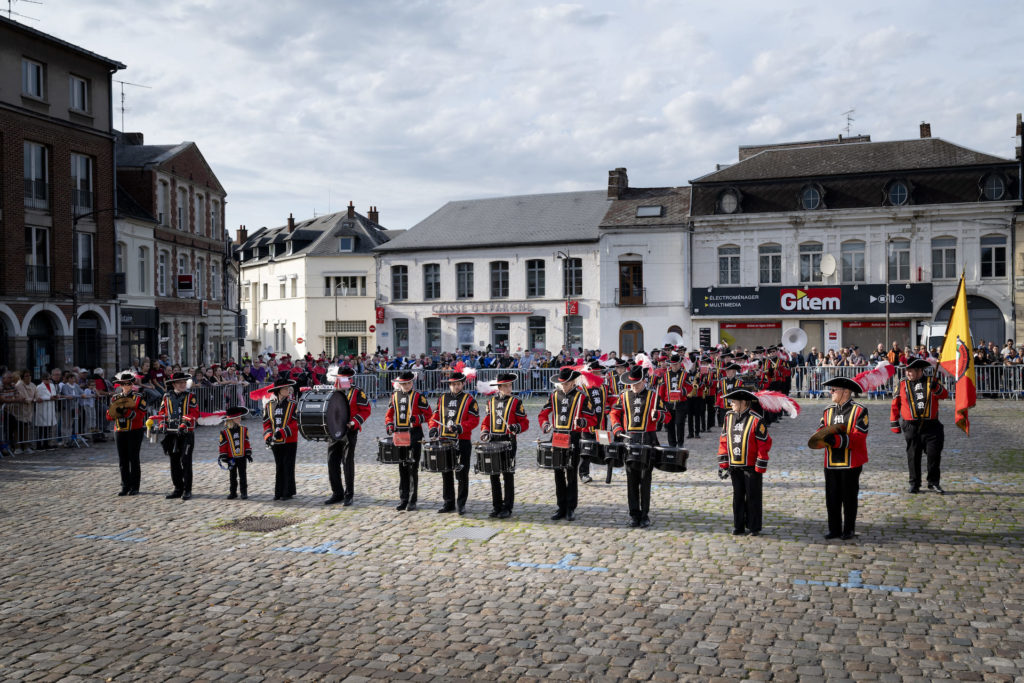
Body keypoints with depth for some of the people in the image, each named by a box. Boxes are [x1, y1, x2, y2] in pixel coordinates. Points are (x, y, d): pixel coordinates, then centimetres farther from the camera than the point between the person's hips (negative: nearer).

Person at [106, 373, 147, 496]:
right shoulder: (115, 399, 12)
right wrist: (117, 410, -14)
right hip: (120, 432, 4)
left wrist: (126, 411, -22)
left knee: (133, 459, -3)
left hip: (135, 432, -4)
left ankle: (134, 487, 4)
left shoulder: (139, 398, -2)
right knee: (122, 460, 6)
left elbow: (141, 415, -11)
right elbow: (109, 416, 7)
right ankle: (125, 487, 14)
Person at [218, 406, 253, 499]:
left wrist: (248, 454, 4)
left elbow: (246, 442, 7)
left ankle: (244, 492, 9)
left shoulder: (244, 429, 1)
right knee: (232, 476, 10)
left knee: (242, 475, 4)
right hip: (231, 458, -1)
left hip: (242, 457, 1)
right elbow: (223, 446, -4)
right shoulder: (224, 432, -7)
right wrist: (224, 458, -5)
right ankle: (232, 492, 18)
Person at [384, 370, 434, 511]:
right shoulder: (394, 396, 11)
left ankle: (412, 501, 3)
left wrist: (417, 419, -19)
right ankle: (403, 499, 16)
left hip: (414, 436, -4)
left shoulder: (418, 397, -3)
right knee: (402, 468, 9)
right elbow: (389, 414, 18)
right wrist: (389, 424, 0)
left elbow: (428, 414, -3)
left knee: (413, 469, -2)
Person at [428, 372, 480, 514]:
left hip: (463, 441, -4)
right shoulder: (442, 398, 11)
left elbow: (474, 420, -7)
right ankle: (449, 503, 21)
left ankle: (461, 504, 10)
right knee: (446, 473, 10)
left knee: (462, 474, 1)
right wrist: (433, 427, -3)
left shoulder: (469, 400, -2)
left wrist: (461, 427, -21)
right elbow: (436, 415, 15)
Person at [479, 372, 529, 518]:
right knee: (494, 475, 7)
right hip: (493, 442, 4)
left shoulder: (516, 402, 1)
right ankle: (496, 506, 17)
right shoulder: (490, 401, 11)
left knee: (508, 475, -1)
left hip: (508, 442, -4)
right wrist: (485, 432, -1)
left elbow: (525, 422, 1)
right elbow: (486, 421, 17)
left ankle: (507, 508, 6)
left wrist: (517, 427, -19)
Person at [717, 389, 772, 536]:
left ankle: (754, 527, 17)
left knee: (753, 497, 6)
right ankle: (738, 526, 20)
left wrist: (760, 468, -11)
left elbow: (764, 445, -10)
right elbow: (724, 441, 9)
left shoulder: (756, 420, -12)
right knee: (738, 496, 11)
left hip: (751, 467, -5)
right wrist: (723, 463, 6)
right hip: (735, 466, 5)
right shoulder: (729, 417, 4)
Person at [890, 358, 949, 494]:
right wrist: (894, 424, 5)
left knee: (934, 454, -2)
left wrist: (936, 387, -26)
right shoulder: (901, 385, 7)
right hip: (911, 427, 1)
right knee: (913, 457, 4)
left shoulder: (931, 382, 6)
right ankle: (914, 484, 13)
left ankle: (933, 482, 13)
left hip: (931, 426, 0)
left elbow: (945, 395, -7)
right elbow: (895, 405, 9)